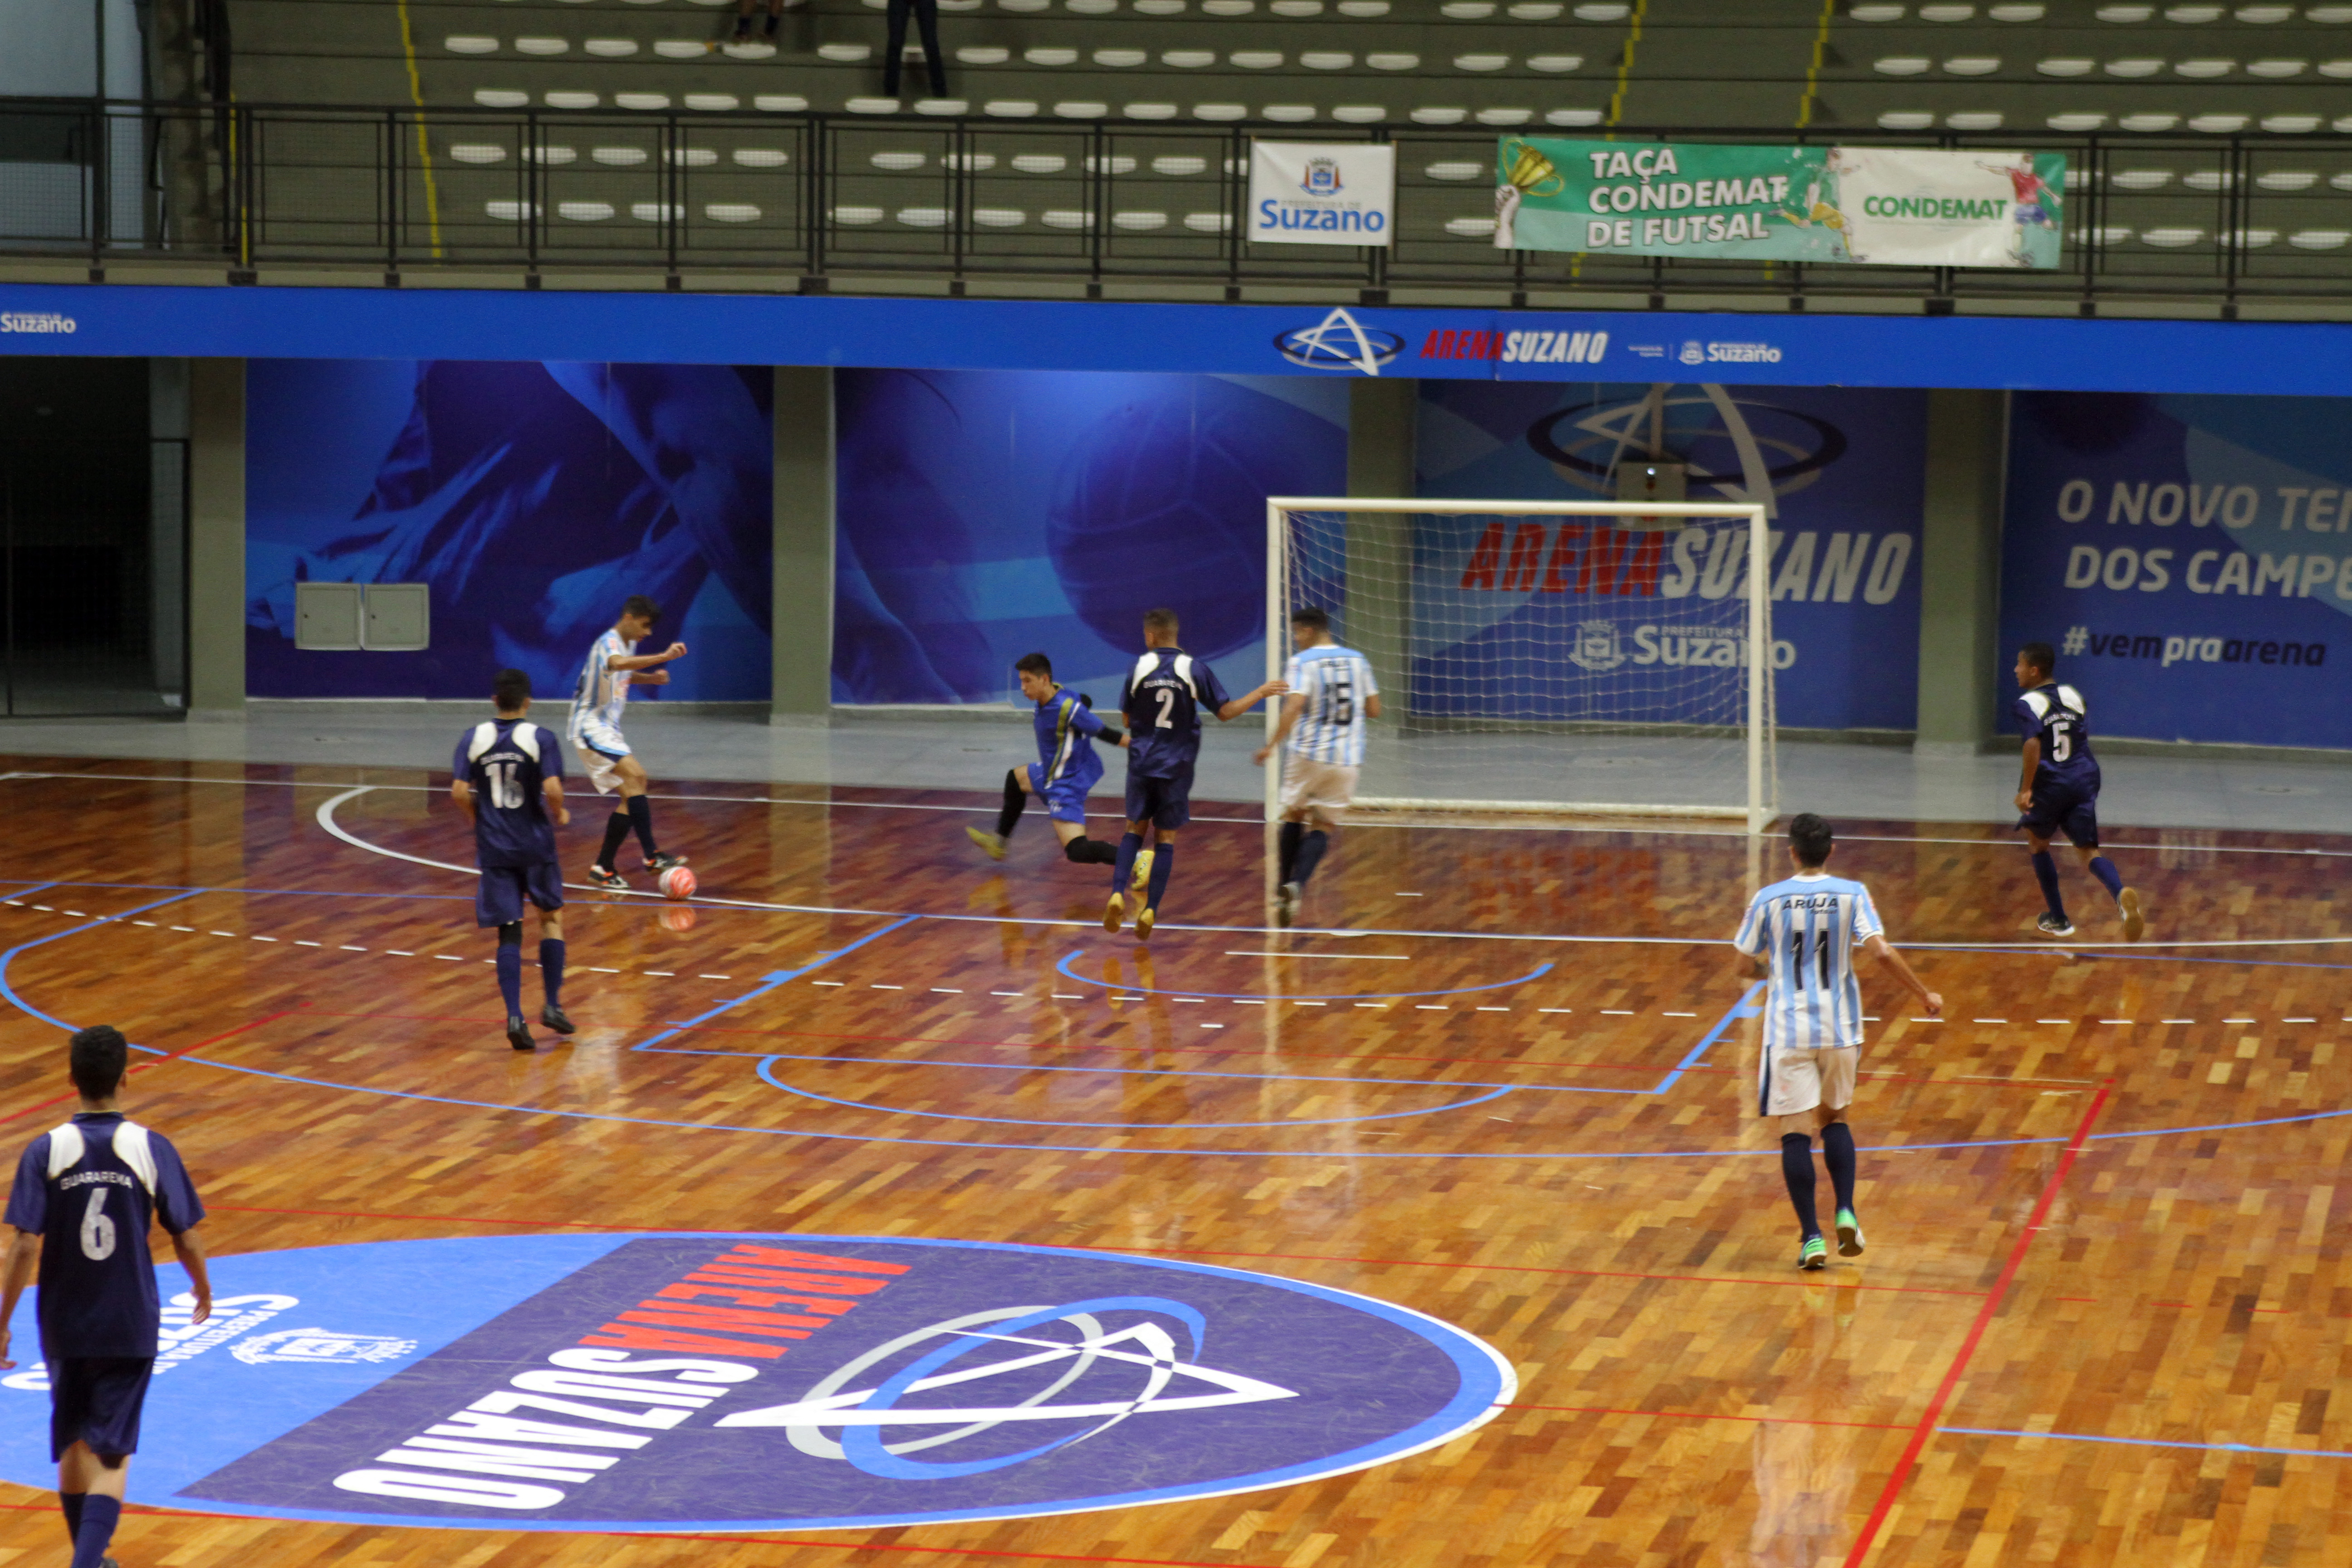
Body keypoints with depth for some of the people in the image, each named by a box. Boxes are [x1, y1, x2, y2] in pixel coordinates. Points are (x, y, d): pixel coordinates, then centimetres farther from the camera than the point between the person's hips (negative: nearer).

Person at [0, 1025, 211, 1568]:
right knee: (111, 1455, 0)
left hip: (65, 1325, 1)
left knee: (74, 1446, 20)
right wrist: (203, 1289, 16)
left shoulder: (46, 1151, -9)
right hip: (131, 1327, -1)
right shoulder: (152, 1149, -9)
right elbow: (186, 1241, -4)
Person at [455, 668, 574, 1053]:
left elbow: (459, 793, -6)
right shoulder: (540, 739, -8)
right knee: (552, 917, 18)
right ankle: (552, 1005, 12)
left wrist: (480, 818, 12)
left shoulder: (474, 738, 0)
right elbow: (552, 790, -17)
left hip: (494, 847, 2)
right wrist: (560, 816, 4)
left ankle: (515, 1016, -9)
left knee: (509, 932, 3)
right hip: (535, 844, -2)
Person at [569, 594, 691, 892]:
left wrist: (651, 678, 11)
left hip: (607, 730, 10)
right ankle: (651, 856, -32)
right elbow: (617, 664, -43)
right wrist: (664, 657, -52)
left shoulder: (628, 644, 12)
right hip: (590, 727, -10)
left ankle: (603, 868, 11)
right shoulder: (609, 643, -18)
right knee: (635, 775, -25)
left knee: (631, 796, 5)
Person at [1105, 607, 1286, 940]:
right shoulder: (1194, 669, -5)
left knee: (1135, 829, 14)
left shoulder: (1139, 668, -3)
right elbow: (1225, 712, -3)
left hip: (1141, 763, 1)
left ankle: (1117, 893, -5)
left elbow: (1128, 718, 5)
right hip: (1176, 767, -1)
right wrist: (1260, 694, 8)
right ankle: (1150, 910, 0)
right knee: (1166, 838, 7)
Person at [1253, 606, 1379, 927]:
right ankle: (1297, 885, -17)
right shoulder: (1357, 660, 8)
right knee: (1324, 826, 5)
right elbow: (1374, 710, 12)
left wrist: (1272, 746, -16)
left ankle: (1283, 887, 14)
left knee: (1294, 816, 17)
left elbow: (1294, 707, -19)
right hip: (1347, 758, 3)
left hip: (1309, 753, -3)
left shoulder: (1302, 662, -6)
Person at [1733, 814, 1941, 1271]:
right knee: (1835, 1117, 21)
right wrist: (1925, 994, -4)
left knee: (1796, 1131, -1)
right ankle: (1846, 1211, 4)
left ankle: (1812, 1236, -7)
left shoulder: (1768, 899, -4)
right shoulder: (1852, 894, -3)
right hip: (1840, 1027, 2)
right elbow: (1881, 952, -14)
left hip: (1788, 1028, -2)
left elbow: (1746, 968, 4)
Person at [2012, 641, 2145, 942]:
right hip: (2084, 780, 5)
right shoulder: (2073, 696, 11)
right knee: (2088, 850, 2)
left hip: (2050, 782, -5)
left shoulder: (2029, 703, -8)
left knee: (2038, 843, 18)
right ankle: (2121, 894, -30)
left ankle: (2057, 919, 21)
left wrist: (2026, 789, -21)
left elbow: (2033, 744, -22)